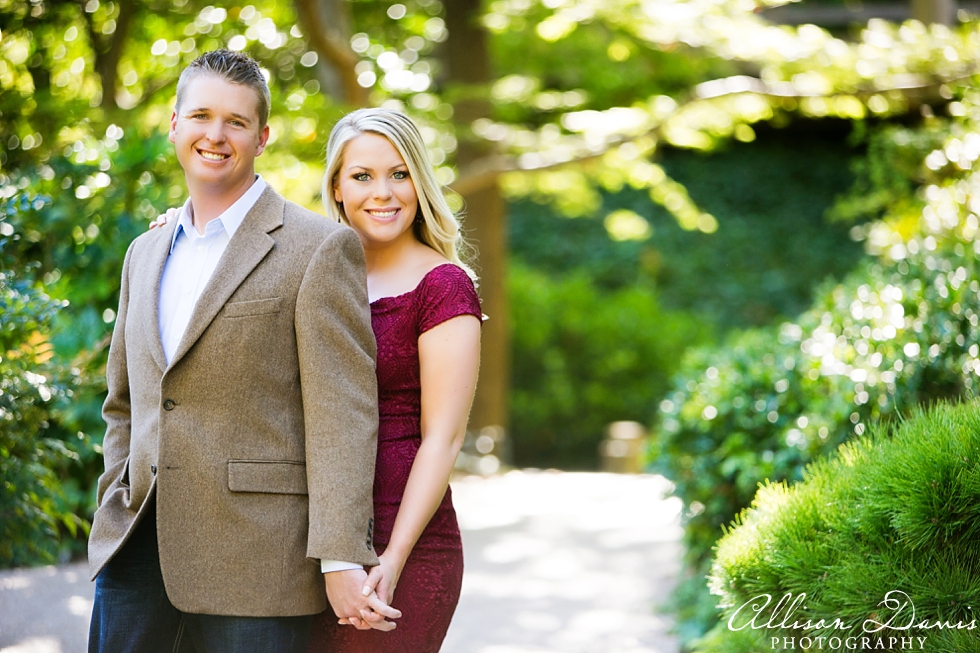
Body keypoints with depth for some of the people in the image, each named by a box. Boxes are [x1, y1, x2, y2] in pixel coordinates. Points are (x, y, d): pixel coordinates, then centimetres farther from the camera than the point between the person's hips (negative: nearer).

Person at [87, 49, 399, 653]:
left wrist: (341, 559, -17)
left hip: (252, 559, -6)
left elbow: (343, 414, -11)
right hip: (136, 552, 6)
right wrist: (115, 513, 13)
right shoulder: (146, 253, 16)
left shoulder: (320, 249, -5)